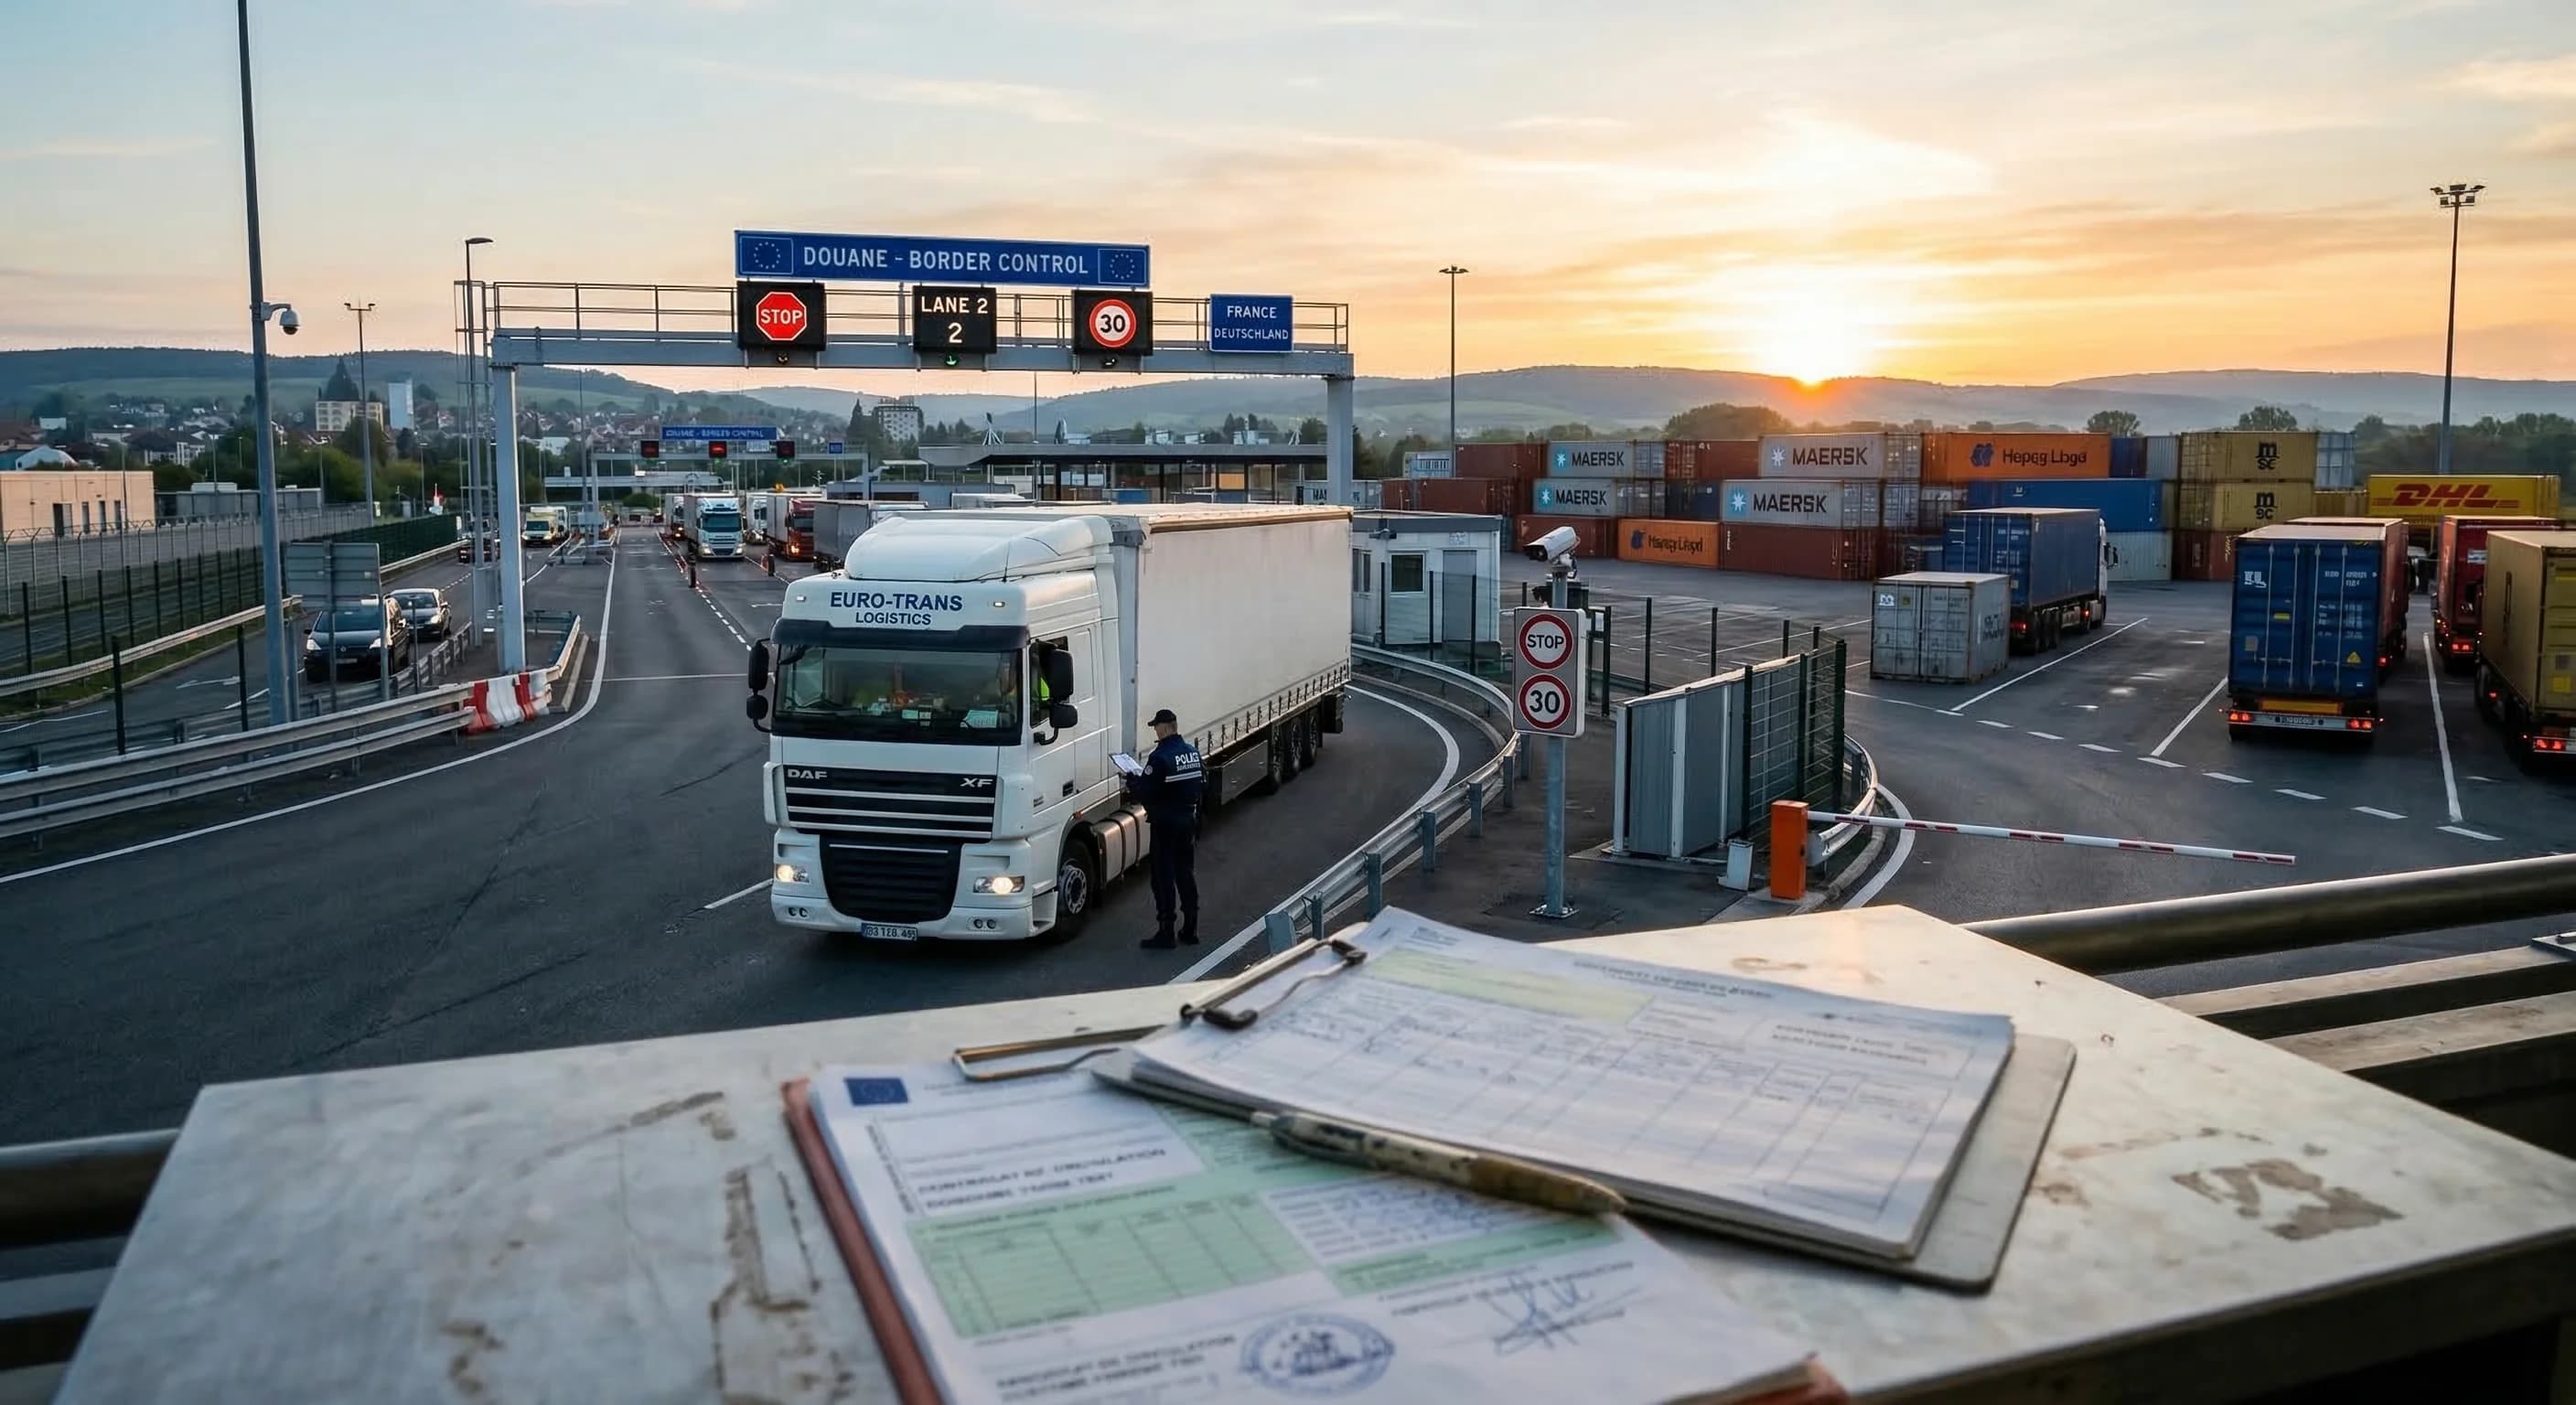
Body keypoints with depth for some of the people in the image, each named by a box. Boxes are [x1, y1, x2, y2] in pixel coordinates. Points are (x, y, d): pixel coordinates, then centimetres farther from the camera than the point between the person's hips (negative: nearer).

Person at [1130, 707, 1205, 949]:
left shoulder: (1159, 757, -19)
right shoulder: (1193, 752, 4)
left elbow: (1145, 791, -19)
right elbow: (1203, 786, 9)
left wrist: (1131, 782, -1)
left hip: (1165, 823, -7)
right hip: (1189, 820, 7)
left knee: (1164, 878, 0)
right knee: (1186, 874, 15)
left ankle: (1166, 933, 2)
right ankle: (1190, 931, 20)